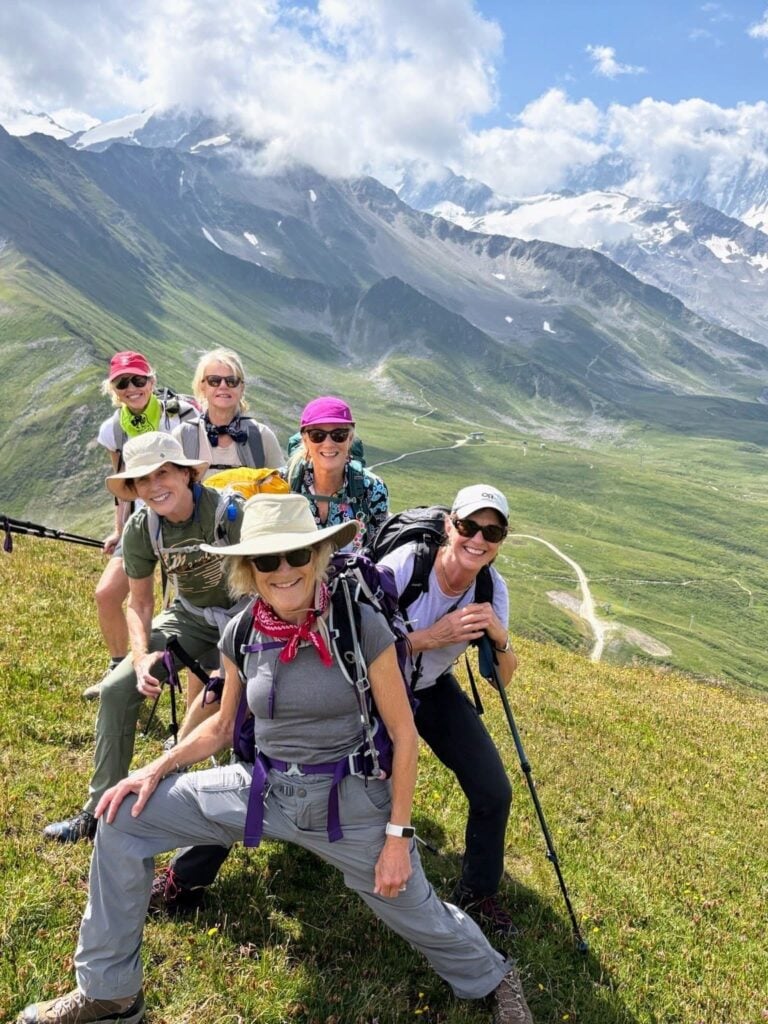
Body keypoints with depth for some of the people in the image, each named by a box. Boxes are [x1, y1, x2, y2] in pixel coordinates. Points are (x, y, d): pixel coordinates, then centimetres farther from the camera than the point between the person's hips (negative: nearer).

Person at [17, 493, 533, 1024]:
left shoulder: (360, 625, -19)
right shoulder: (242, 633, -5)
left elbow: (404, 734, -11)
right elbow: (223, 725, 11)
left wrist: (398, 836, -10)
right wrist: (156, 770, -2)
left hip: (349, 804, -4)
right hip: (260, 787, 5)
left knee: (418, 916, 10)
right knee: (124, 819, -1)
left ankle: (495, 980, 47)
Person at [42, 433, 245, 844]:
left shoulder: (227, 511, -27)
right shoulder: (140, 529, -12)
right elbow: (139, 602, 0)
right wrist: (141, 656, -16)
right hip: (190, 615, 4)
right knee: (117, 689, -7)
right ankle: (100, 810, 8)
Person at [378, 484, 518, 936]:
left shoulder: (492, 588, -15)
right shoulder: (405, 565, -29)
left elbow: (502, 679, -10)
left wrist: (500, 637, -31)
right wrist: (432, 636, -38)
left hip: (434, 690, 4)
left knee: (494, 792, -1)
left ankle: (479, 892, 25)